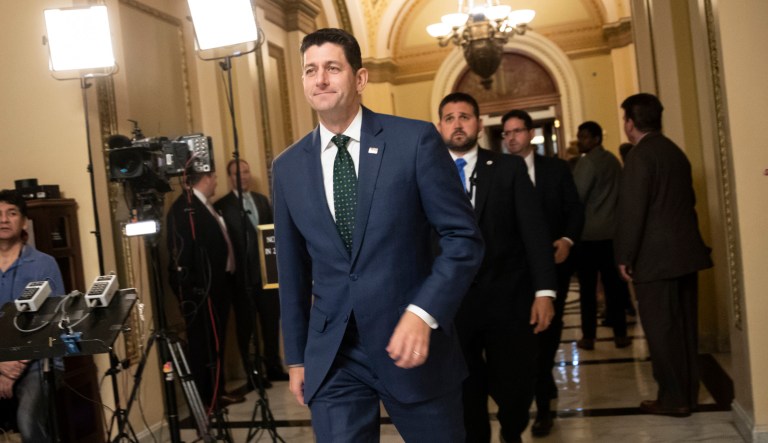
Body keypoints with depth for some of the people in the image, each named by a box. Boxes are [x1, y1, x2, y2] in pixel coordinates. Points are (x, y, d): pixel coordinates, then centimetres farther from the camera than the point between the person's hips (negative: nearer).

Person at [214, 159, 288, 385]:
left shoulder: (262, 200, 14)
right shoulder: (222, 206, -4)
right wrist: (230, 272, -13)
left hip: (267, 271, 5)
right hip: (242, 276, -5)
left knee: (271, 321, 10)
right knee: (246, 326, 4)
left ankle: (273, 367, 21)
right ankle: (252, 373, 13)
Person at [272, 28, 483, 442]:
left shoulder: (415, 140, -6)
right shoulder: (288, 167, 5)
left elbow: (464, 236, -7)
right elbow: (293, 270, 11)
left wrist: (424, 313, -19)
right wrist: (296, 356, 13)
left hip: (411, 339, -2)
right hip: (331, 355, 2)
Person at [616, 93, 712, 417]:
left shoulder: (640, 155, -13)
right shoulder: (675, 151, 13)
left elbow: (632, 210, -18)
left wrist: (624, 256, -13)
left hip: (655, 256, -8)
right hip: (685, 252, 8)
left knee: (661, 328, 0)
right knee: (684, 325, 13)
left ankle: (673, 399, 6)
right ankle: (688, 393, 21)